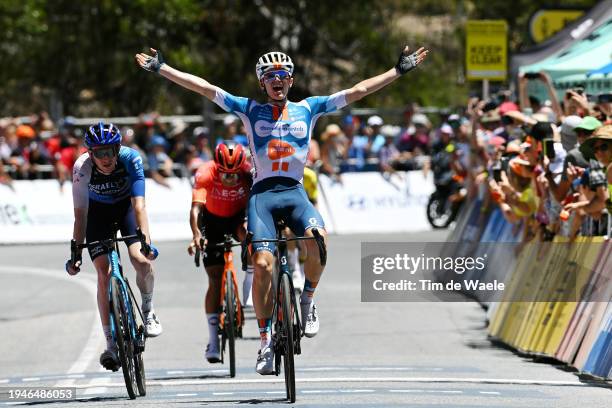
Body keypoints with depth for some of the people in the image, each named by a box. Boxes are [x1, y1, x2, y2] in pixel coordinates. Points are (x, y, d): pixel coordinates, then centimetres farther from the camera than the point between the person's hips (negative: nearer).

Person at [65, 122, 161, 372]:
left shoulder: (130, 158, -31)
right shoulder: (82, 167, -30)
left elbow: (139, 204, -36)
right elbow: (80, 214, -27)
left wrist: (145, 240, -47)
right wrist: (75, 252, -32)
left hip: (126, 205, 0)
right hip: (98, 210, 0)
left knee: (142, 260, -23)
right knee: (104, 273, -14)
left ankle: (148, 310, 8)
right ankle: (111, 344, -7)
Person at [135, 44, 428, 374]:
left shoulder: (307, 109, 13)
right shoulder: (250, 110, 10)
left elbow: (357, 91, 12)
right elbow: (203, 87, 6)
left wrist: (399, 70, 9)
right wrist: (160, 68, 1)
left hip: (294, 192, 1)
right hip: (262, 193, -1)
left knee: (318, 239, -31)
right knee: (263, 263, -19)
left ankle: (307, 301, -4)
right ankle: (266, 341, -7)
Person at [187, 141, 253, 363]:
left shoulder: (250, 173, -28)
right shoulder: (206, 173, -31)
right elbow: (196, 208, -41)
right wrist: (196, 235, -58)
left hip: (239, 216, 1)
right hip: (213, 219, -1)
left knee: (248, 232, -35)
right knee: (215, 278, -7)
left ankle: (249, 293, -22)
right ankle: (213, 341, -2)